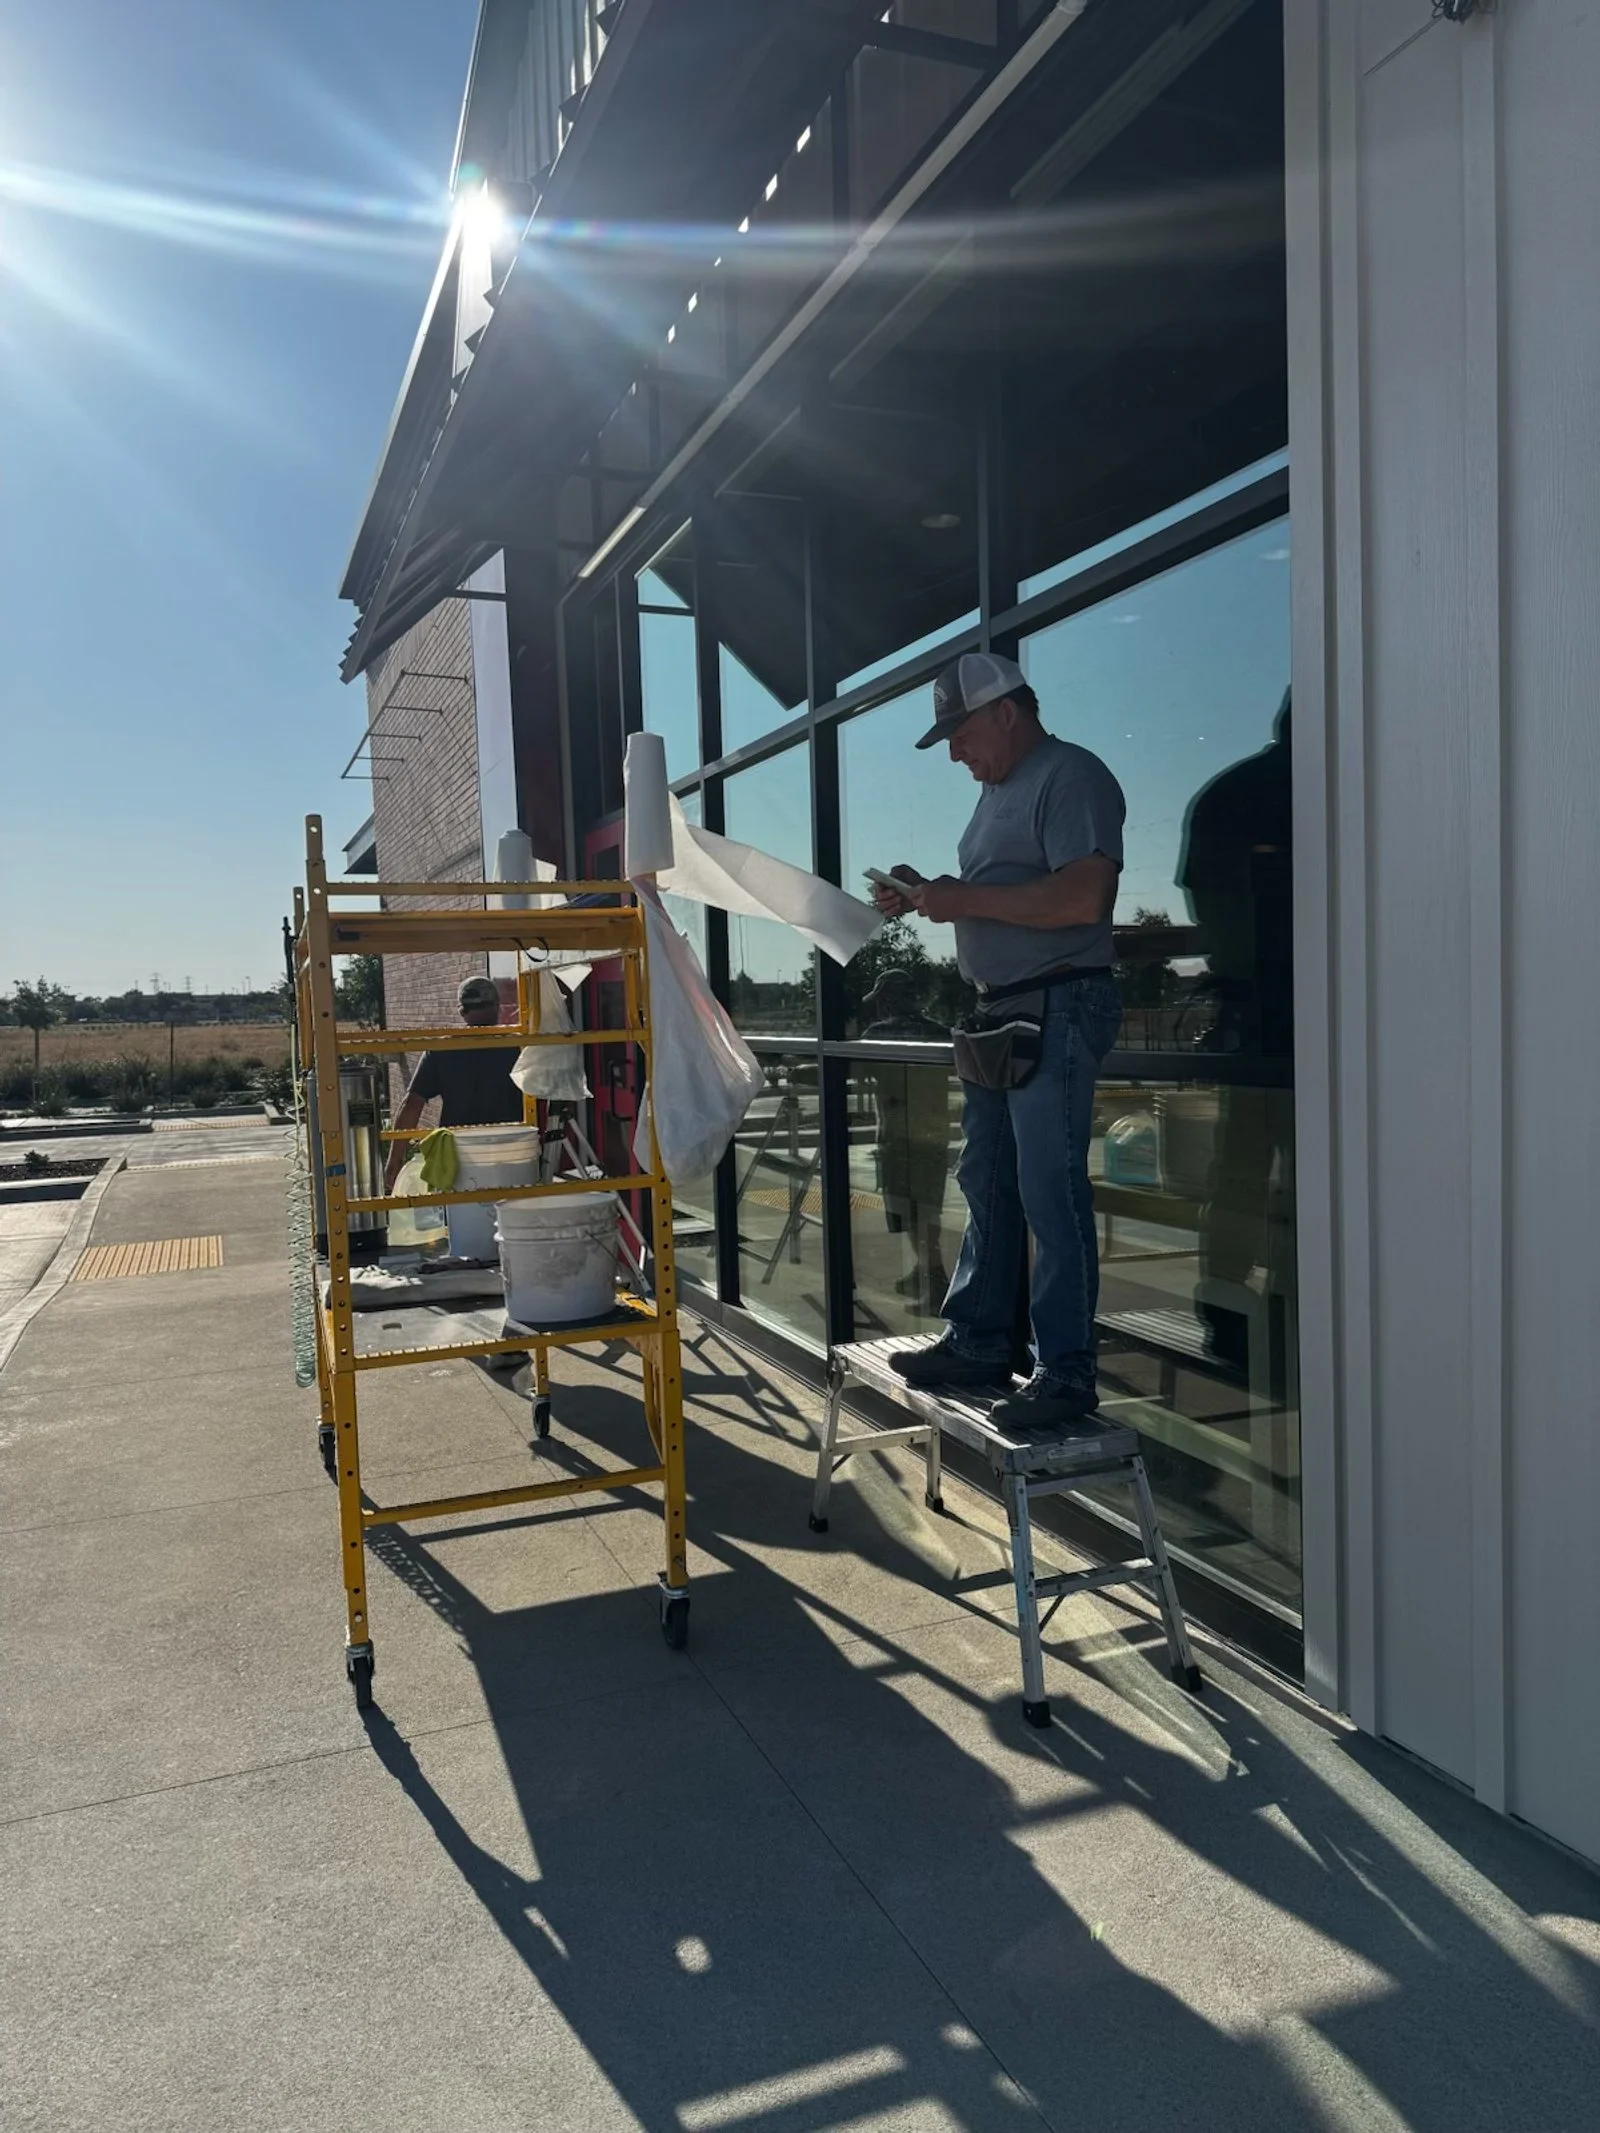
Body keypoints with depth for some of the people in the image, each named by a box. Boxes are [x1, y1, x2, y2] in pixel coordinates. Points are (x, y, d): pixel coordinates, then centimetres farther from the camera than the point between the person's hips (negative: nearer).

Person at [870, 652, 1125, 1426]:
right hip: (1000, 1012, 10)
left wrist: (966, 899, -17)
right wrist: (929, 897, 7)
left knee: (1050, 1191, -7)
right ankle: (978, 1342, 24)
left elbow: (1082, 897, -23)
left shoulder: (1071, 776, -10)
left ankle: (1066, 1372, 1)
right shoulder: (999, 790, 20)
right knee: (987, 1186, 13)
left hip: (1058, 1008, -10)